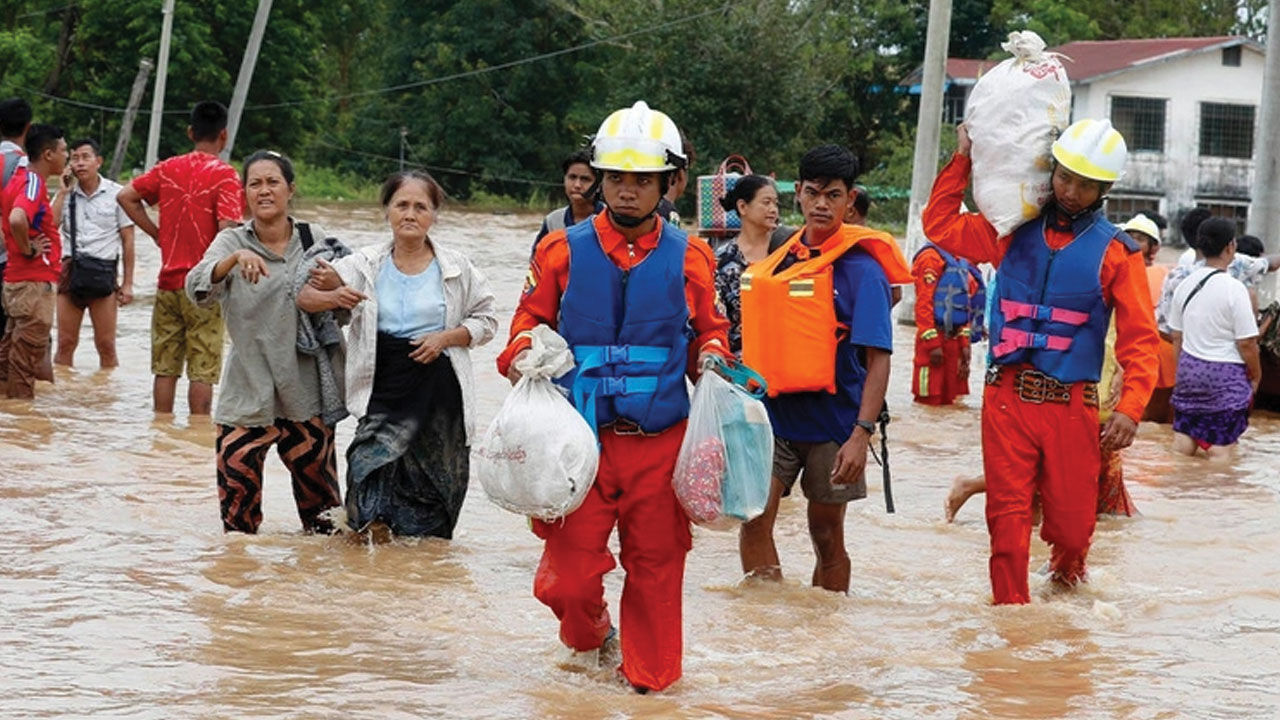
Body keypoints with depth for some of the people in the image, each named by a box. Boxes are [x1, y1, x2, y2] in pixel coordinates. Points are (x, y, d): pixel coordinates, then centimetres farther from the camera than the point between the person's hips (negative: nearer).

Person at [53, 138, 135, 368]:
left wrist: (127, 283, -1)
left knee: (106, 345, 0)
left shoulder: (116, 194, 1)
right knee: (66, 343, 2)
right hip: (70, 269, 2)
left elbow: (127, 240, 2)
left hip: (103, 271, -2)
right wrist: (63, 192, -5)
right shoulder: (66, 194, 8)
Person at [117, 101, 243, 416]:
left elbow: (126, 197, 7)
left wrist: (155, 233, 11)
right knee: (202, 371, -1)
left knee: (165, 368, 9)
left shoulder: (168, 169, 6)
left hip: (169, 281, 4)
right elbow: (227, 228, -19)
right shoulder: (224, 175, -9)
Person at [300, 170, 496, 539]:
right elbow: (305, 297, -3)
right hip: (383, 388, -1)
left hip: (439, 392, 1)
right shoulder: (368, 264, 2)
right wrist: (333, 296, -27)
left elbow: (486, 320, 9)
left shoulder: (456, 268, 2)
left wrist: (445, 337, -9)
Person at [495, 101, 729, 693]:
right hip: (581, 438, 0)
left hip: (660, 441, 0)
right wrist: (522, 356, -9)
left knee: (656, 567, 5)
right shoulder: (564, 251, 3)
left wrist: (711, 357, -5)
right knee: (570, 573, -1)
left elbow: (707, 330, 16)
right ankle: (588, 640, 32)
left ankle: (650, 680, 23)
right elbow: (530, 319, 12)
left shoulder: (687, 259, 5)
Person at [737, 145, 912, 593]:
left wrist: (862, 434, -22)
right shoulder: (780, 257, 7)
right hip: (774, 412, 4)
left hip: (832, 420, -4)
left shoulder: (861, 268, -10)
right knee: (754, 518, -13)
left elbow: (878, 359, -14)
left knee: (826, 534, 8)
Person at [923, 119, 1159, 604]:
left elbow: (1139, 340, -3)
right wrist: (963, 159, 12)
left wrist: (1130, 408, -16)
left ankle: (1066, 576, 36)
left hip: (1071, 405, -1)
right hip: (1007, 397, 1)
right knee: (1008, 518, -2)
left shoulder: (1116, 253, 2)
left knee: (1071, 521, 4)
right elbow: (941, 225, 18)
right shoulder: (1014, 232, 10)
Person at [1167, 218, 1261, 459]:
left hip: (1189, 368, 6)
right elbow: (1246, 343, -13)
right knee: (1221, 447, -3)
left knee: (1183, 441, 7)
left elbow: (1177, 337, 11)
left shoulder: (1186, 285, 3)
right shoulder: (1234, 289, -15)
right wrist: (1256, 376, 1)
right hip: (1226, 375, -6)